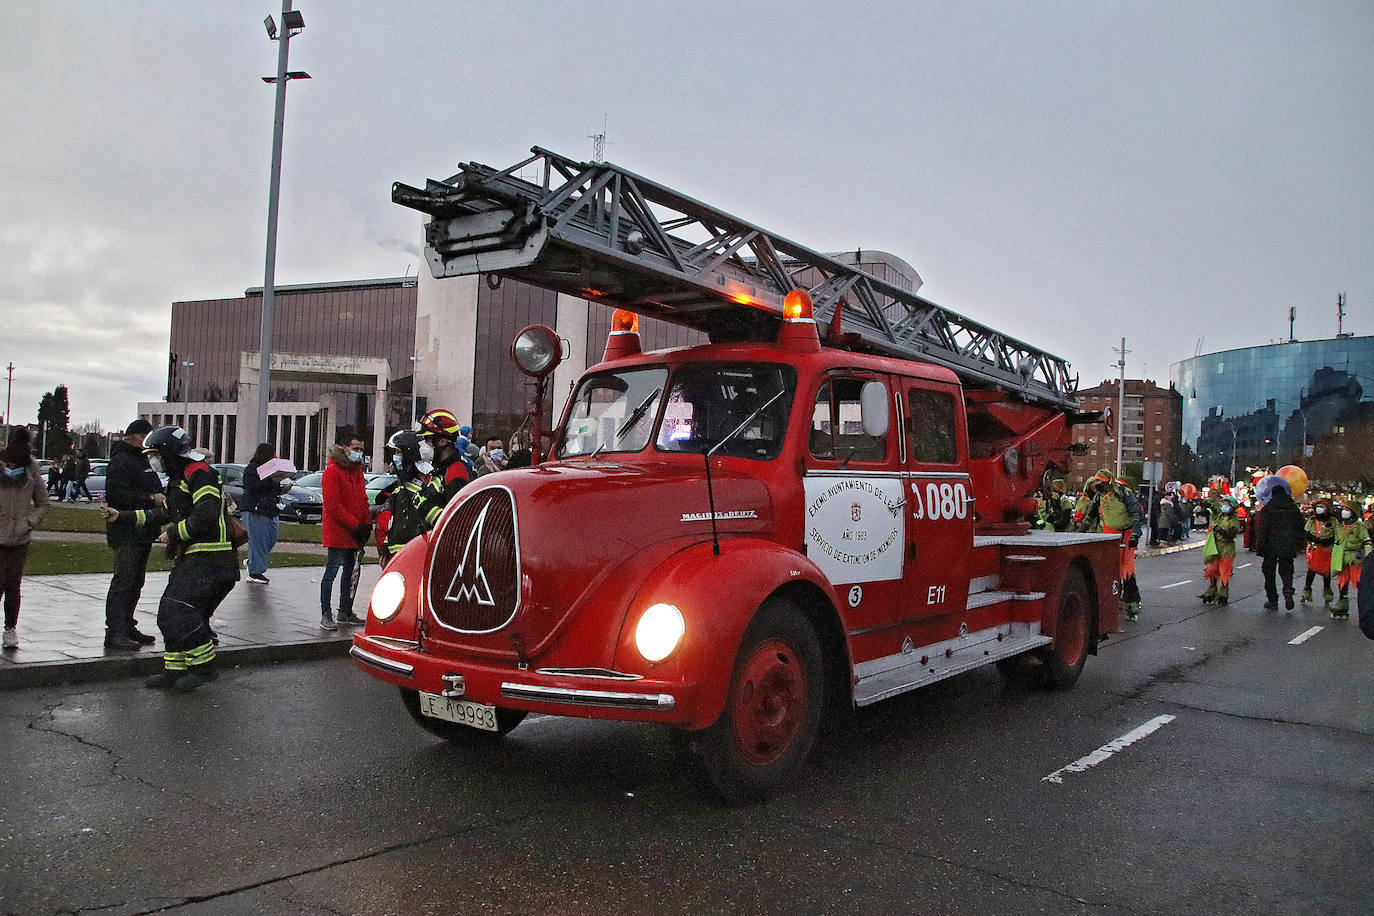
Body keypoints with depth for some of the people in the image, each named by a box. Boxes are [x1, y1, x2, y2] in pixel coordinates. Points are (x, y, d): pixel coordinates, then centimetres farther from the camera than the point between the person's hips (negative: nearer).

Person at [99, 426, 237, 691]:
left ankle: (204, 666, -6)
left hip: (210, 560, -11)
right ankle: (174, 672, 19)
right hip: (192, 559, 11)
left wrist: (173, 534, -10)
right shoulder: (179, 478, 22)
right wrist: (121, 516, 28)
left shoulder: (200, 474, -13)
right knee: (170, 612, 11)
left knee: (179, 610, -16)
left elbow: (204, 517, -22)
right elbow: (164, 514, 29)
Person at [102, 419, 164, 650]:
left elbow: (152, 489, 31)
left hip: (143, 532, 10)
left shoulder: (141, 459, 21)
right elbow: (118, 494, -22)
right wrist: (150, 499, -21)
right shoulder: (121, 461, -11)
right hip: (127, 533, -10)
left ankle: (127, 626, 22)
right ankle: (115, 632, -8)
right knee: (123, 581, -10)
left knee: (135, 582, 14)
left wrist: (160, 498, 12)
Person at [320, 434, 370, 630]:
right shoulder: (332, 471, -11)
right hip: (337, 532, -9)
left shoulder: (357, 471, 15)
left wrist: (366, 524, 5)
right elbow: (333, 506, -18)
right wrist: (355, 524, -18)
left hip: (354, 533, 9)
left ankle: (345, 612, 23)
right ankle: (325, 615, -2)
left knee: (349, 573, 14)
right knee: (331, 572, -6)